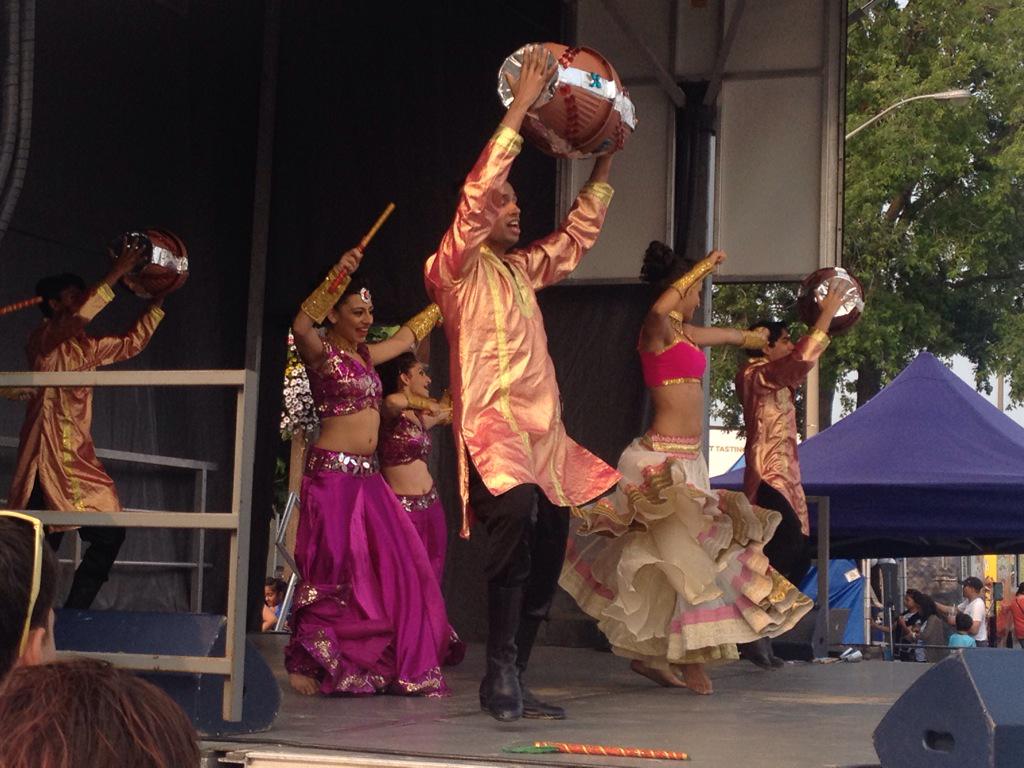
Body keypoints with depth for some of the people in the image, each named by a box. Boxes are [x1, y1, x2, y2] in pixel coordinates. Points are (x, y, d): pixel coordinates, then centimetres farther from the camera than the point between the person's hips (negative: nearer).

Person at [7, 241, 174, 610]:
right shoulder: (42, 339, -4)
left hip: (79, 460, 8)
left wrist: (160, 298, 19)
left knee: (109, 535, 3)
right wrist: (116, 274, -22)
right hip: (48, 460, -8)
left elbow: (131, 343, 26)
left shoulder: (86, 347, 19)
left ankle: (72, 616, 9)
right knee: (41, 550, -10)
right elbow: (77, 319, -22)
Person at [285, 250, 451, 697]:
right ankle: (307, 665, 0)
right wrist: (339, 274, -37)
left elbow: (408, 335, 33)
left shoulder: (365, 355, 17)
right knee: (336, 572, -8)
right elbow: (302, 326, -28)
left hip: (367, 476, 8)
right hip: (332, 472, -8)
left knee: (392, 569, 5)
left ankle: (395, 668, 12)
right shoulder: (321, 352, -6)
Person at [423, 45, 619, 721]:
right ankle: (501, 670, -28)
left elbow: (579, 234, 33)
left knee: (548, 552, 3)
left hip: (543, 431, 8)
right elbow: (477, 190, -11)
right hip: (491, 420, -8)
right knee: (516, 512, -33)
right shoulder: (457, 266, 2)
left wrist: (607, 159, 25)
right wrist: (520, 107, -12)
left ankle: (510, 685, 11)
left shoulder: (522, 270, 23)